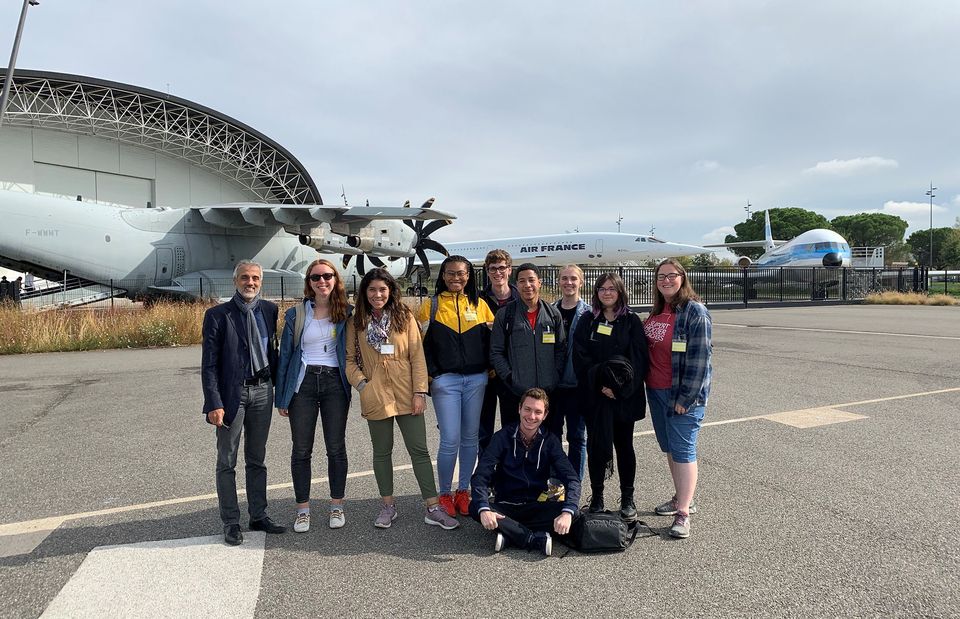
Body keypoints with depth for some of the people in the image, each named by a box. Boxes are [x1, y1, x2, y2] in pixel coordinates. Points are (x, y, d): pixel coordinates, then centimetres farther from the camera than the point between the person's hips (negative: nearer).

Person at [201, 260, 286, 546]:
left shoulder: (269, 310, 5)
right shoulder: (217, 315, -7)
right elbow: (209, 364, -9)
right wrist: (214, 404, -15)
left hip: (262, 391, 4)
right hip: (232, 393, -4)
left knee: (257, 459, 15)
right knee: (227, 462, 6)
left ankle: (258, 516, 26)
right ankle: (231, 523, 19)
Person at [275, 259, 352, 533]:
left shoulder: (346, 313, 3)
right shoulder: (295, 314, 2)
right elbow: (285, 355, 4)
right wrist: (281, 397, 2)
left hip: (335, 383, 0)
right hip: (303, 382, 0)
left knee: (336, 448, 7)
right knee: (301, 449, 4)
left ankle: (337, 506, 21)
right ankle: (303, 509, 18)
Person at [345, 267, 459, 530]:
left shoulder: (405, 317, 1)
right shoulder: (356, 323, 5)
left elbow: (417, 356, -2)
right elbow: (350, 359, 5)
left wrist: (420, 391, -8)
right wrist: (361, 383, -11)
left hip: (406, 395, -1)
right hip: (375, 397, 1)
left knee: (420, 450, 2)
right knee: (382, 451, 12)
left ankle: (433, 508, 10)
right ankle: (388, 505, 28)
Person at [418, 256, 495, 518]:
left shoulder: (479, 304, 9)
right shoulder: (432, 305, 3)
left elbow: (492, 340, 12)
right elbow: (421, 343, 1)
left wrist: (490, 369, 1)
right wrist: (432, 374, -6)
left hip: (476, 380, 3)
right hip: (446, 380, -2)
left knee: (470, 438, 9)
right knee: (450, 440, -5)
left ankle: (463, 490, 24)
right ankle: (444, 494, 14)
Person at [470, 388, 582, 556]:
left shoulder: (550, 441, 0)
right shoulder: (503, 437, -5)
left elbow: (572, 478, -10)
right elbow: (480, 476, -15)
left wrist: (568, 512, -30)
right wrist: (484, 509, -35)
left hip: (536, 507, 2)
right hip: (505, 507, -1)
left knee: (573, 512, -25)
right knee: (474, 507, -31)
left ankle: (510, 533, -24)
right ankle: (538, 540, -28)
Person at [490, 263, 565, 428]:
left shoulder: (553, 314, 7)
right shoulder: (505, 315, 0)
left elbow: (561, 349, 8)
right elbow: (496, 353, 0)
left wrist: (554, 379, -3)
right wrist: (510, 378, -10)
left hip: (548, 390, 2)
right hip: (513, 392, -2)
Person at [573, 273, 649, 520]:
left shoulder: (631, 321, 2)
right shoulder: (588, 321, 6)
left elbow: (639, 359, -5)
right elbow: (580, 357, -1)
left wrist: (620, 387, -14)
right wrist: (600, 384, -12)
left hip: (624, 396, -1)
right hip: (595, 395, 1)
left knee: (624, 445, 8)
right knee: (596, 444, 3)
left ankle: (627, 498, 20)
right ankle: (596, 497, 16)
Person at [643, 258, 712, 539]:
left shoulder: (695, 311, -12)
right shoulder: (656, 312, 11)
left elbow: (700, 357, -16)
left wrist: (686, 397, -18)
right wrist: (645, 383, 10)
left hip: (682, 393, -8)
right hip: (656, 390, 8)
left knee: (683, 450, -4)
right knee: (669, 447, 16)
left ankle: (683, 513, 3)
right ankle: (682, 498, 31)